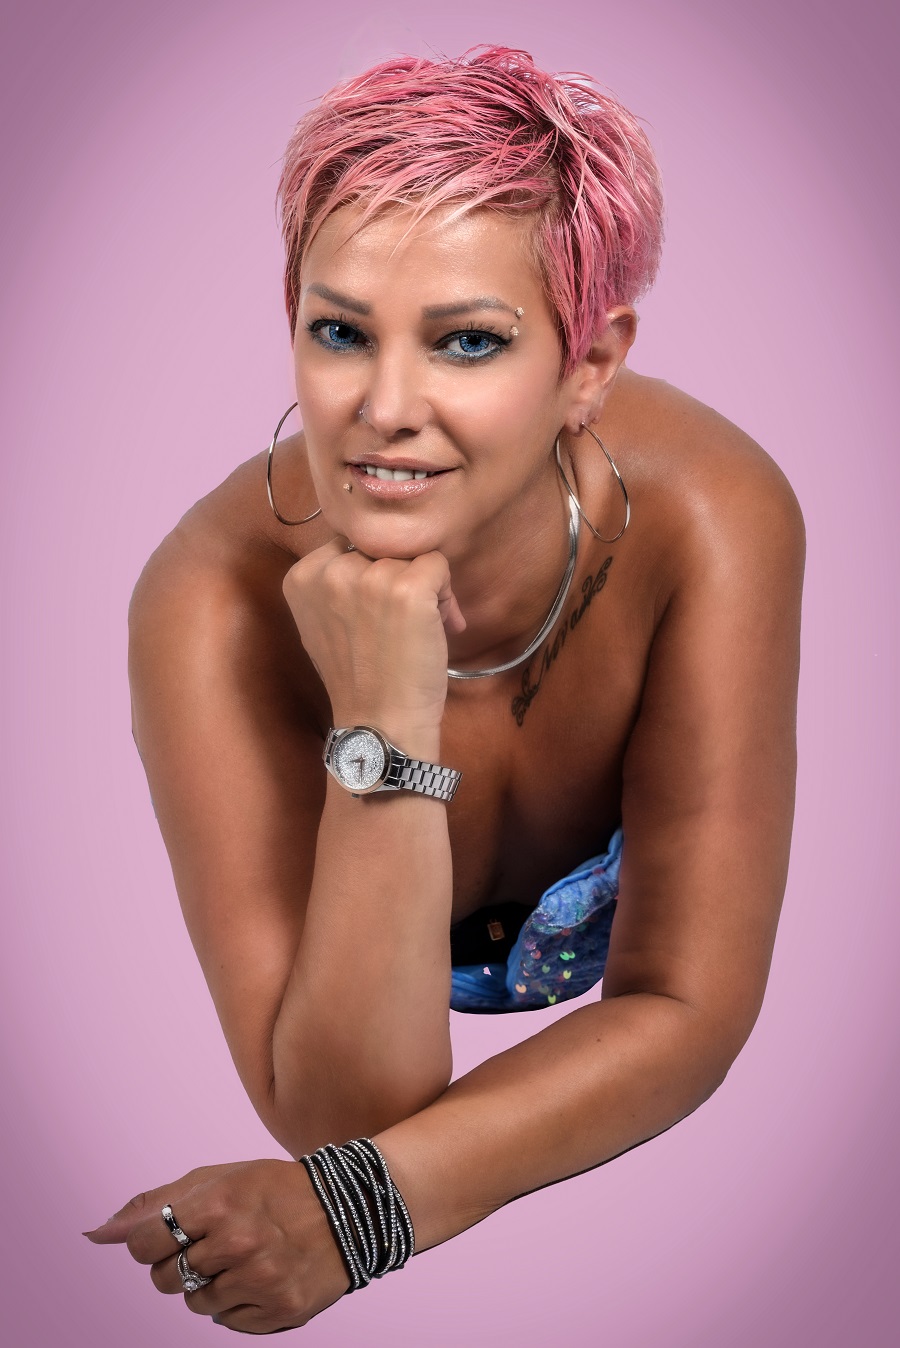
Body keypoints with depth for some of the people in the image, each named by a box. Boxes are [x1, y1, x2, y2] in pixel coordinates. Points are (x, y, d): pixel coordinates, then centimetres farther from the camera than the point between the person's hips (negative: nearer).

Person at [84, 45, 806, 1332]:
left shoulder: (708, 515, -34)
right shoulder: (216, 603, -37)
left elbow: (686, 1008, -29)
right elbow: (343, 1110, -37)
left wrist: (360, 1202, -43)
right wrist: (385, 736, -50)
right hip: (347, 1019, 0)